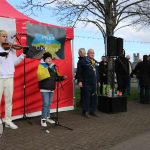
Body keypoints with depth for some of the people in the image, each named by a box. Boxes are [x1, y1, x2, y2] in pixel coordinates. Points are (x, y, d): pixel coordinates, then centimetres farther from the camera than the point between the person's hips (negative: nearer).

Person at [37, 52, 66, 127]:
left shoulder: (53, 67, 14)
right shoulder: (41, 66, -6)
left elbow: (56, 77, 20)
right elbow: (41, 75, -24)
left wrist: (62, 77, 1)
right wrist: (49, 68, -25)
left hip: (51, 88, 7)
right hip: (45, 88, -7)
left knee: (49, 104, 14)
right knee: (45, 104, -10)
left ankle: (48, 117, 25)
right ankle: (43, 119, -2)